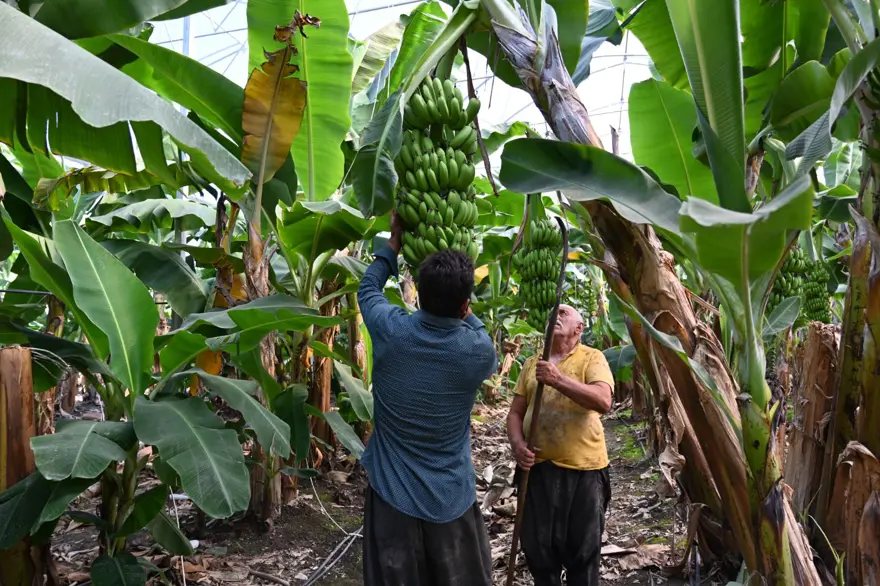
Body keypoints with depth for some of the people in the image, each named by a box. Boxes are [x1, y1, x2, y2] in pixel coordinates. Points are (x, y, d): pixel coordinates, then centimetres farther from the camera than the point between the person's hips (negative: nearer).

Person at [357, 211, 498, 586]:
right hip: (451, 498, -1)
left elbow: (368, 289, 8)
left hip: (392, 493, 1)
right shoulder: (479, 351, -16)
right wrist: (460, 305, 16)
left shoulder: (390, 330, -15)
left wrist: (394, 242, 17)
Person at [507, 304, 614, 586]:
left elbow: (603, 401, -19)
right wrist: (517, 444, -7)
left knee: (582, 548, 7)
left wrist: (559, 379, -29)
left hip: (582, 468, -4)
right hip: (537, 466, 4)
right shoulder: (532, 363, 12)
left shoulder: (592, 357, -2)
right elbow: (515, 412, 12)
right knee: (536, 545, 11)